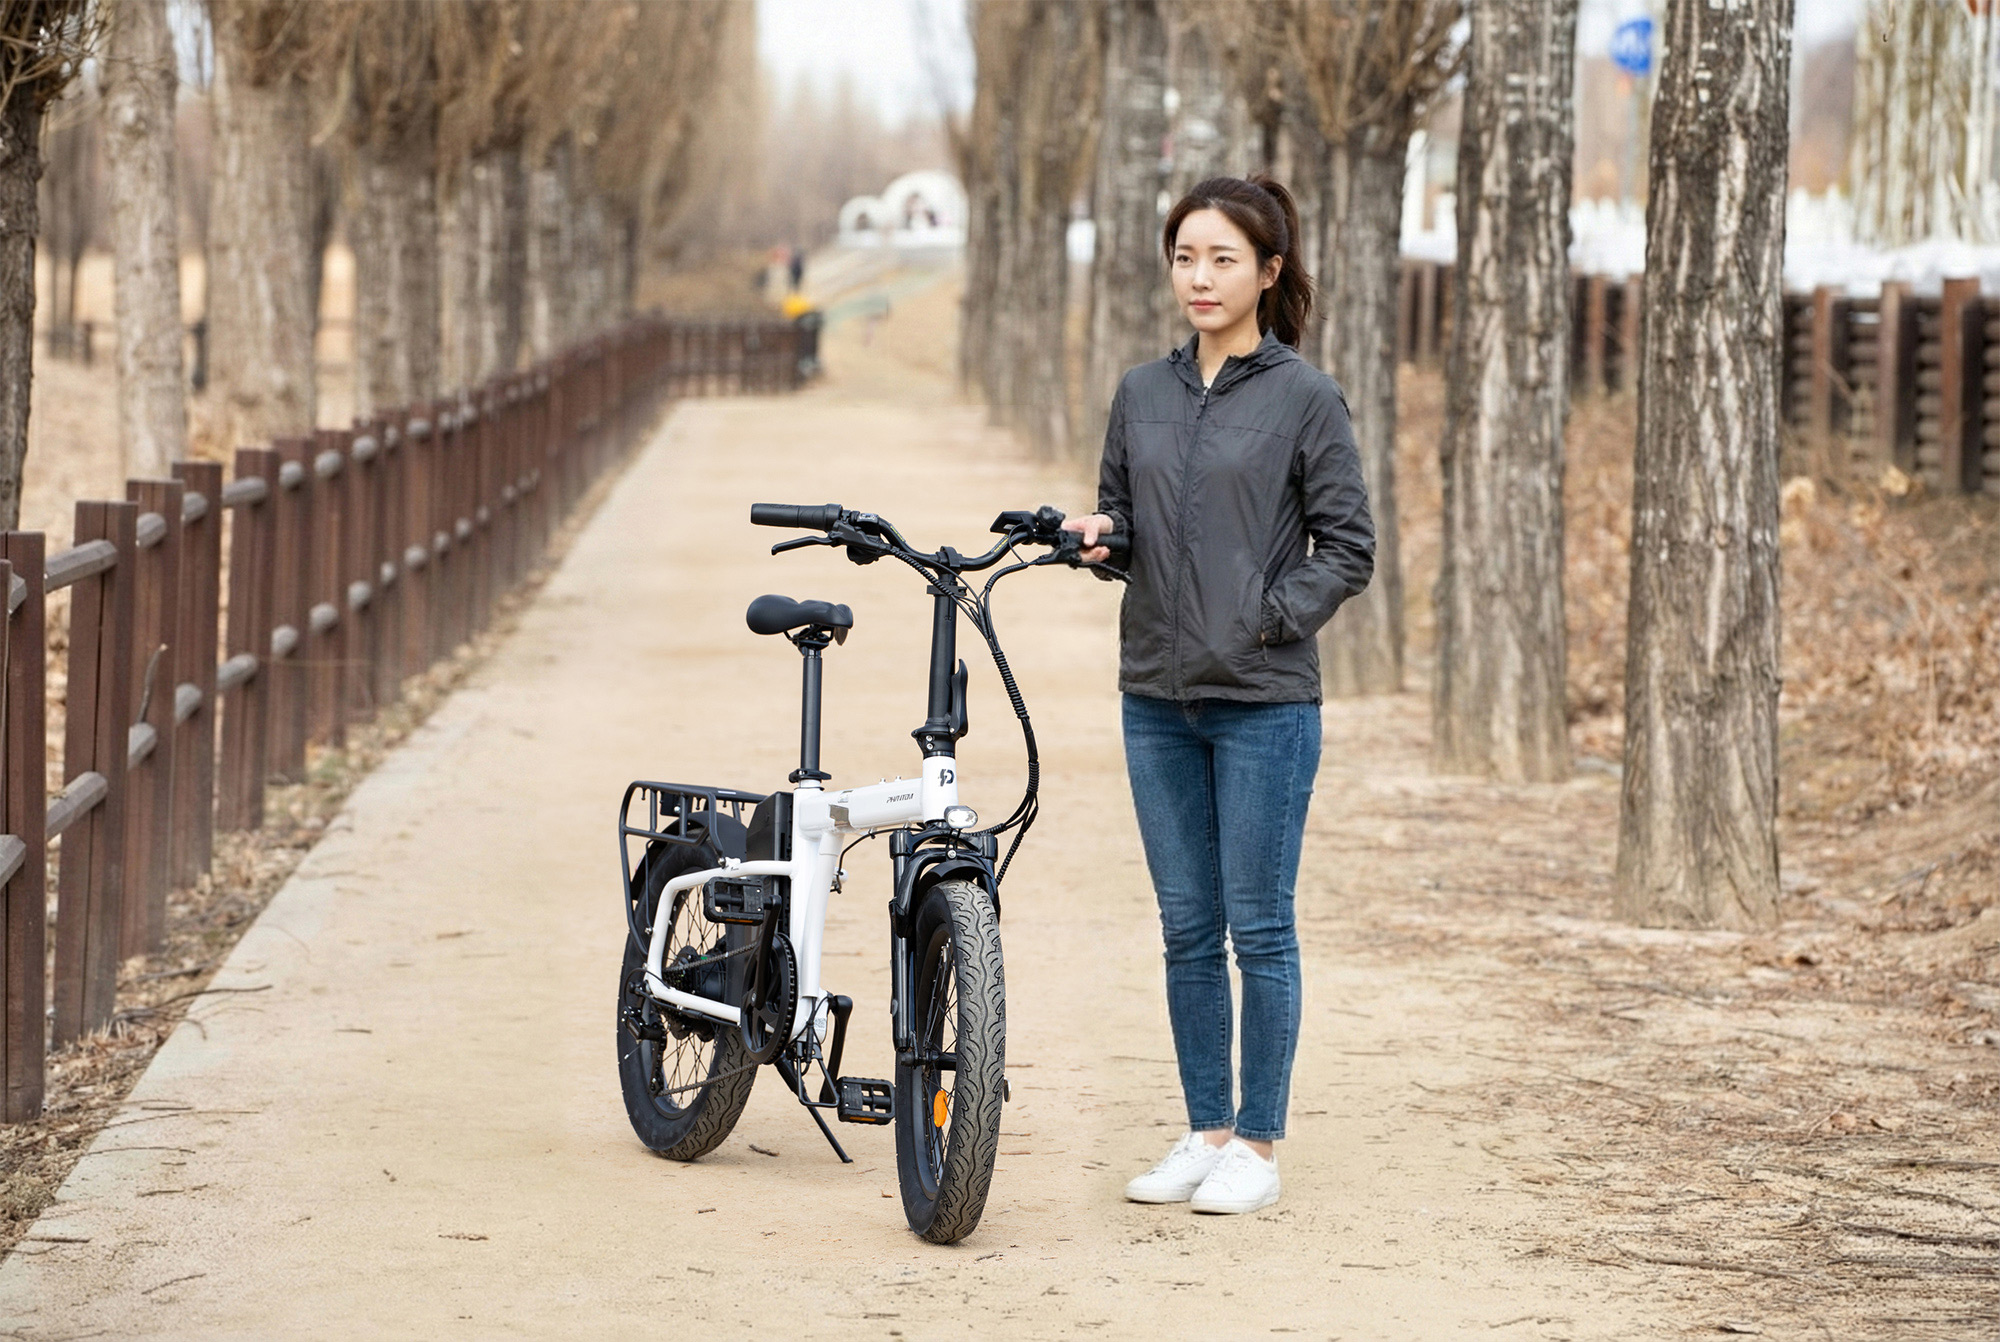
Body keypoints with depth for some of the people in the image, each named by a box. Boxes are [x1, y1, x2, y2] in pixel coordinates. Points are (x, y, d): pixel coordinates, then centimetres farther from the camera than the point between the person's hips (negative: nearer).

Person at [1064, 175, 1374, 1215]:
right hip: (1158, 699, 5)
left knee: (1259, 929, 0)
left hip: (1264, 701, -5)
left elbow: (1349, 546, -4)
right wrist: (1099, 536, -5)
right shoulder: (1143, 394, 9)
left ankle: (1258, 1145, 9)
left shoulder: (1304, 399, -5)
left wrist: (1271, 617, -14)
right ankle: (1205, 1131, 19)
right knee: (1186, 930, 10)